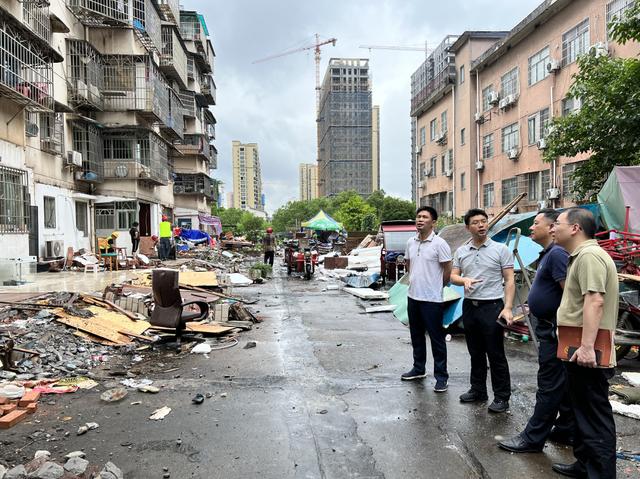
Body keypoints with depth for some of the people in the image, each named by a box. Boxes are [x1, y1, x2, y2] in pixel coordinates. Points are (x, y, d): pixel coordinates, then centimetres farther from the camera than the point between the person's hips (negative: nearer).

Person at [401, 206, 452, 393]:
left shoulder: (439, 244, -14)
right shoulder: (411, 242, 5)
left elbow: (447, 270, -8)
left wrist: (436, 286, 3)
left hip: (431, 299, -7)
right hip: (413, 296, 7)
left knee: (437, 338, 2)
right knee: (416, 335, 18)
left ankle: (441, 376, 13)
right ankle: (419, 369, 34)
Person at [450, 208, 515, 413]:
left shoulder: (500, 249, -4)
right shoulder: (461, 251, 8)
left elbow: (509, 280, -6)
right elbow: (453, 276, 8)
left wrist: (508, 308, -15)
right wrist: (464, 280, -15)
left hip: (492, 307, -4)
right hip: (469, 306, 5)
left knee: (496, 354, 1)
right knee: (475, 353, 15)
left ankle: (502, 397, 12)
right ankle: (478, 390, 28)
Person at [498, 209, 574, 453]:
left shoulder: (557, 254, -19)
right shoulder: (547, 254, 14)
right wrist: (531, 308, 22)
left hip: (554, 330, -11)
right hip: (549, 327, 11)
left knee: (549, 385, -2)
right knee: (562, 383, 18)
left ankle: (533, 438, 6)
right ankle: (565, 430, 29)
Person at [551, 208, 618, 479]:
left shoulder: (590, 256, -17)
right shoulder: (580, 256, 18)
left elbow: (595, 301, -27)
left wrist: (587, 346, -31)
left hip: (587, 354, -11)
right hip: (579, 351, 11)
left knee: (595, 416, -4)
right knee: (583, 411, 20)